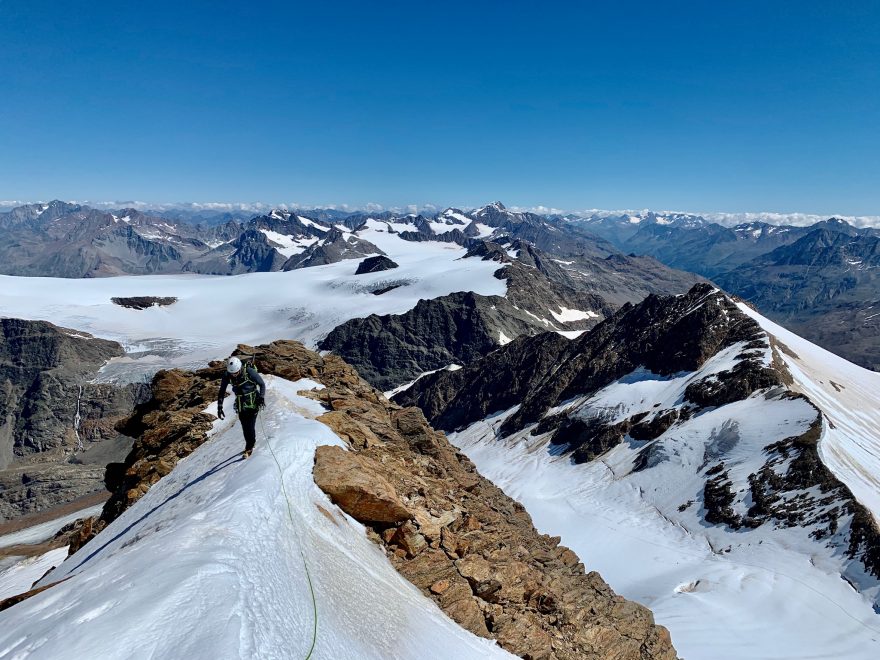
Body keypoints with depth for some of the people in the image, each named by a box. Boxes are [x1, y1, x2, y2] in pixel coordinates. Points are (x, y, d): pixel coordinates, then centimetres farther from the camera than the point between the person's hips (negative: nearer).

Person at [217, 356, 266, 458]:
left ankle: (249, 448, 9)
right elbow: (221, 392, -2)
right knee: (244, 427, 6)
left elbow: (262, 384, -10)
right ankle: (250, 444, 28)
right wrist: (219, 408, -7)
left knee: (250, 426, -7)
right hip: (241, 405, 4)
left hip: (253, 403, -4)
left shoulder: (249, 372, -22)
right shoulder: (227, 376, -12)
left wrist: (262, 397, -22)